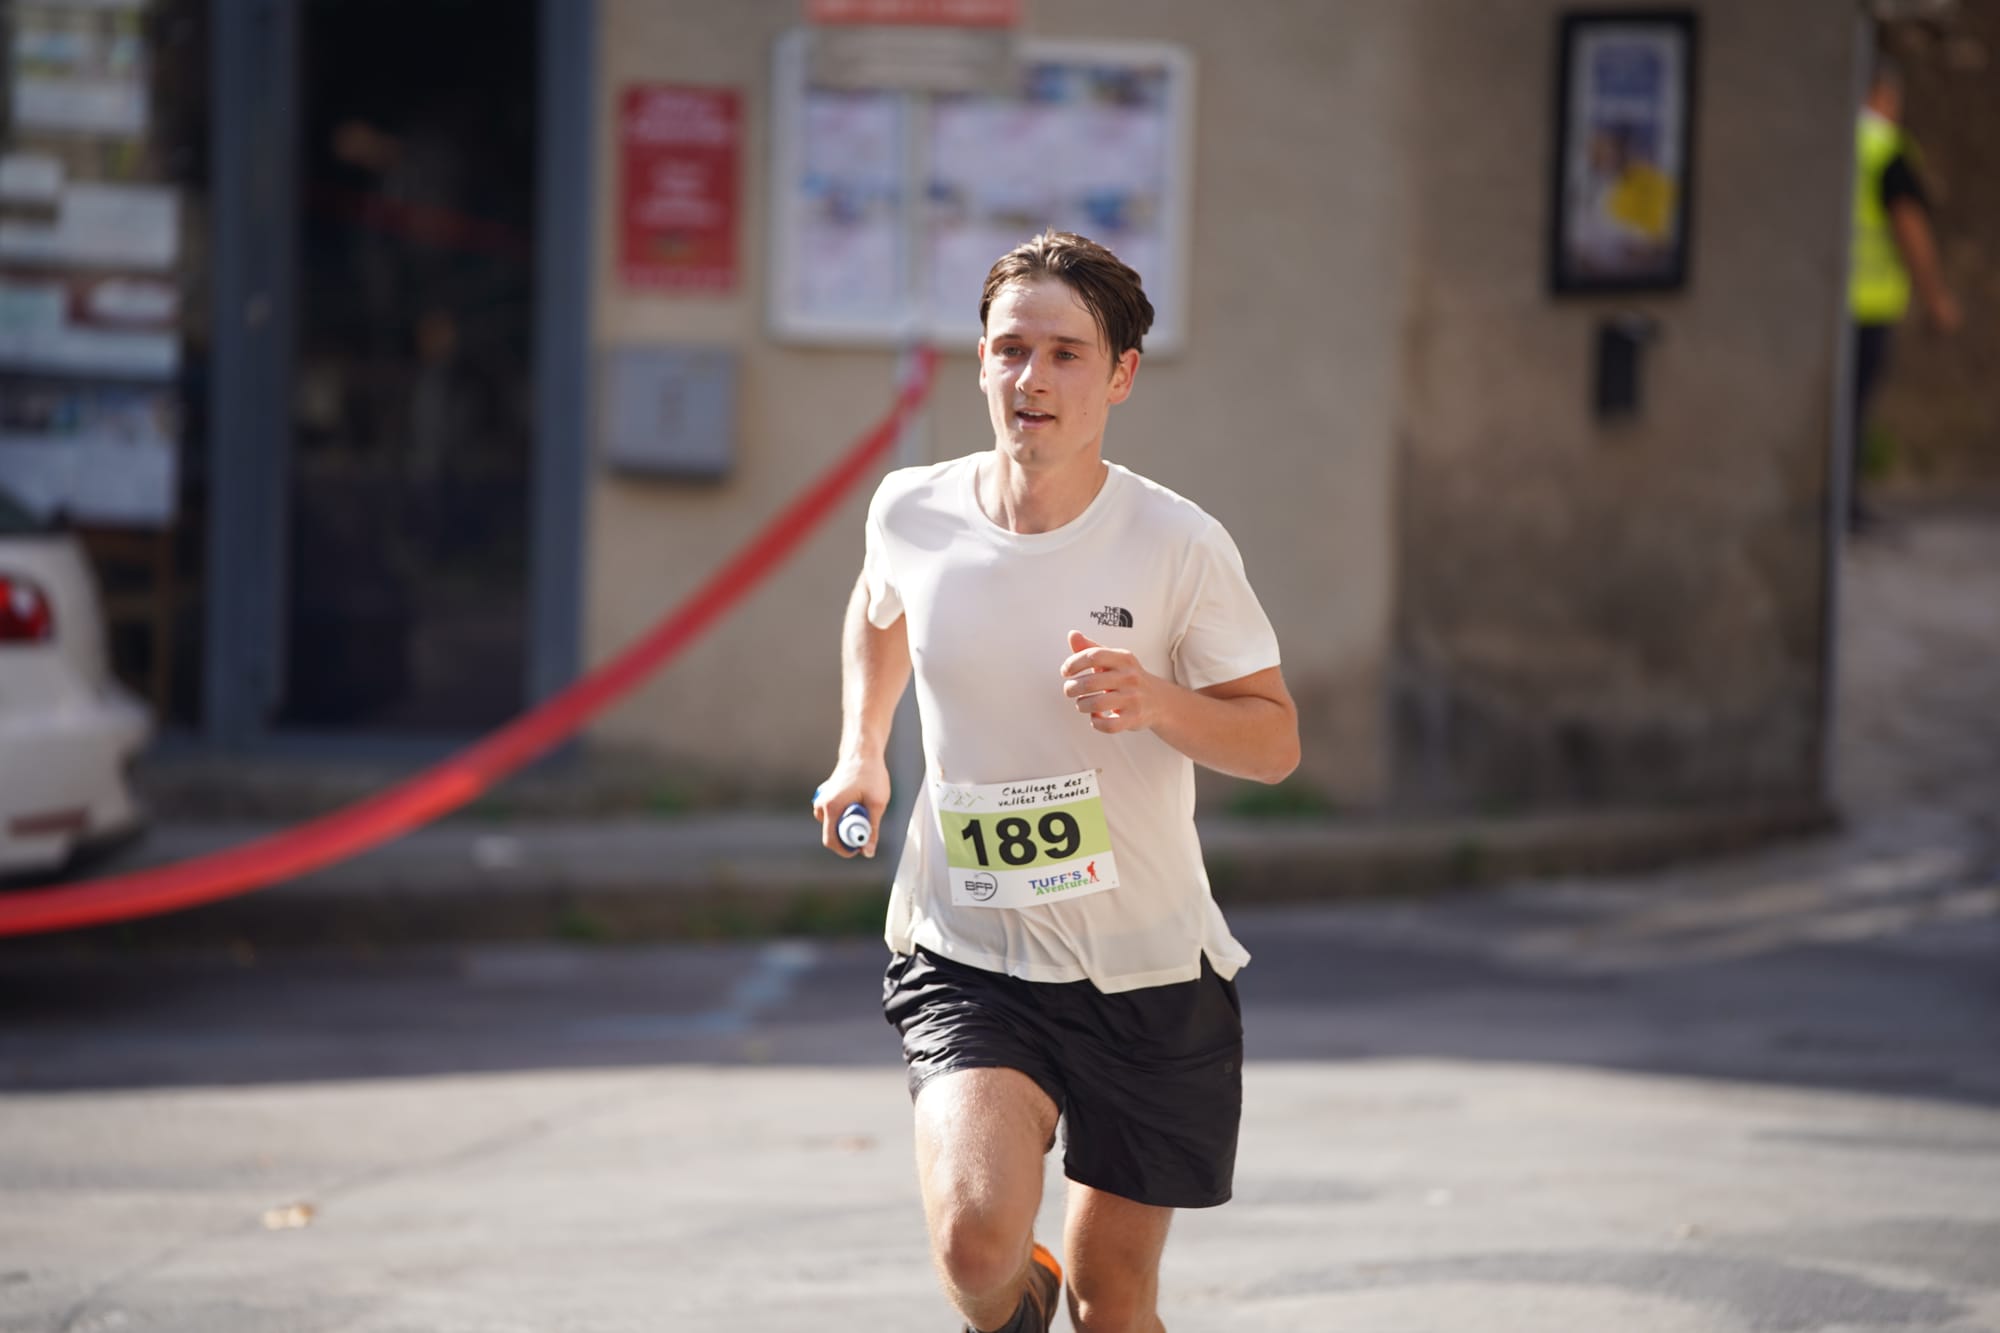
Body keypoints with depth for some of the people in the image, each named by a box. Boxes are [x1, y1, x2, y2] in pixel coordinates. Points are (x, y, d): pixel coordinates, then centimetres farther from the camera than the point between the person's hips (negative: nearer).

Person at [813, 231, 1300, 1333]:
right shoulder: (912, 512, -4)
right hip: (969, 962, 0)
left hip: (1152, 973, 0)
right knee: (976, 1241, -23)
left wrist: (1158, 702, -22)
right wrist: (860, 751, 14)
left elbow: (1275, 739, -4)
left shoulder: (1179, 548, -12)